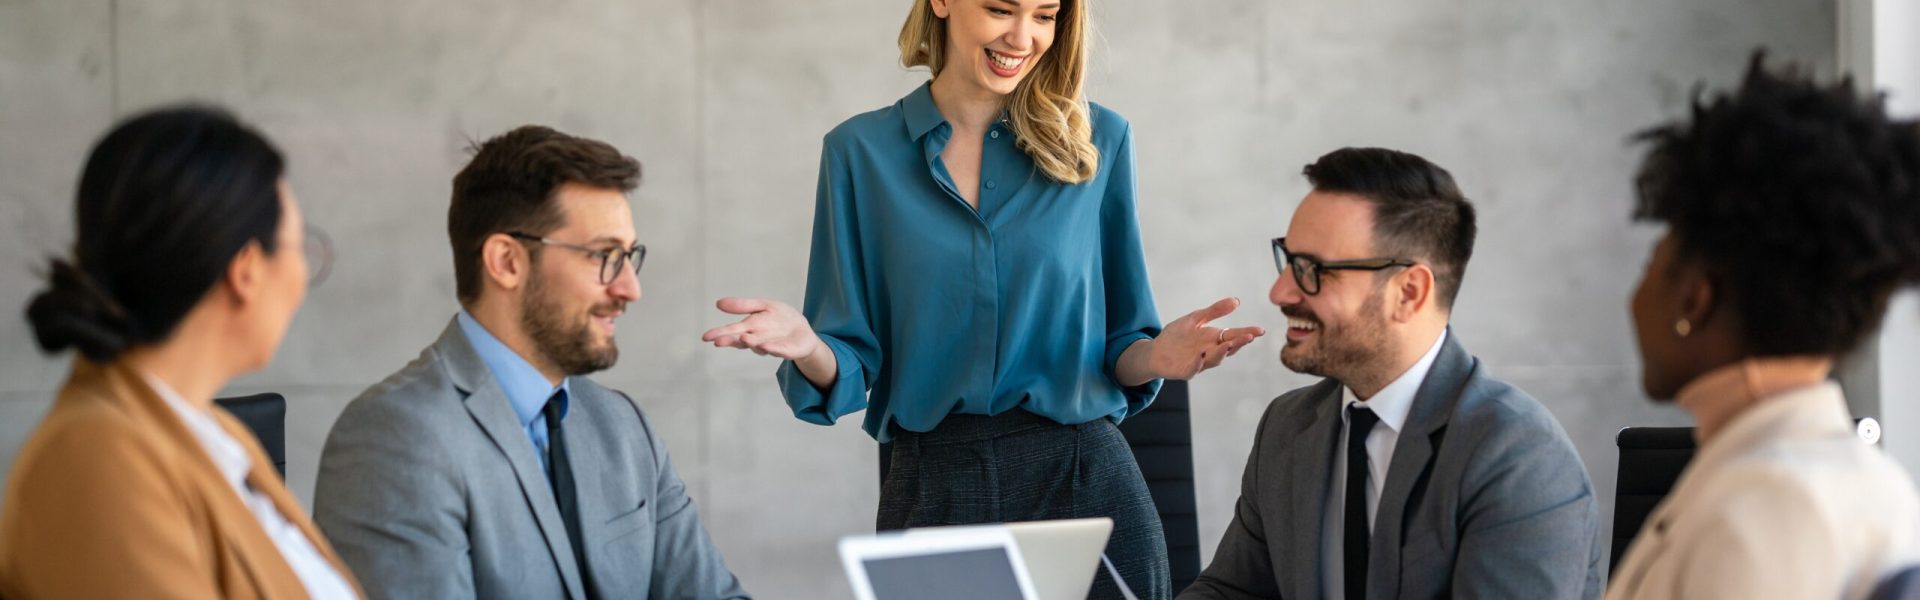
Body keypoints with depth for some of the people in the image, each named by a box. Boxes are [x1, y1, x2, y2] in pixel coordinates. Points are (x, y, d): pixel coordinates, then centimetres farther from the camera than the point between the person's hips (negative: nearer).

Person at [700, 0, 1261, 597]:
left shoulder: (1100, 139, 4)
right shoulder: (861, 150, 2)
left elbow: (1118, 349, 8)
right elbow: (851, 366, 2)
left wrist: (1156, 355, -14)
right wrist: (807, 347, -20)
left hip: (1084, 481, 0)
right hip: (931, 491, 0)